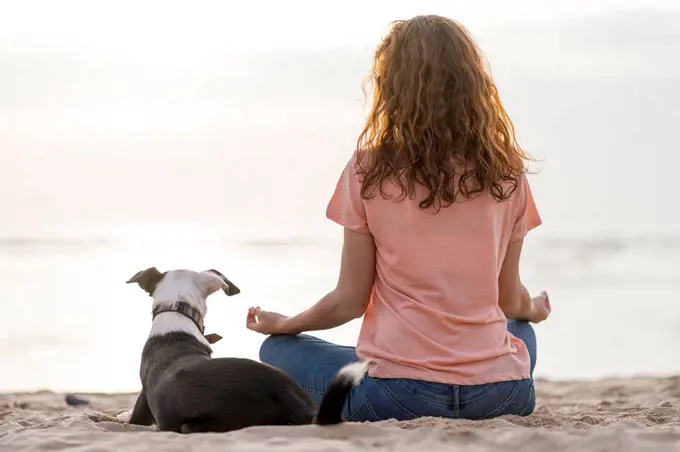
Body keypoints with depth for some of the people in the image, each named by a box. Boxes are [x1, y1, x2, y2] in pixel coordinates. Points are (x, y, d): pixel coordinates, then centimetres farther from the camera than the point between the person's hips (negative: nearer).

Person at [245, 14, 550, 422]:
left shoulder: (370, 170, -5)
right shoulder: (506, 174, 2)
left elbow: (349, 300, -1)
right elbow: (511, 300, 10)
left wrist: (283, 324, 20)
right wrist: (534, 310, 36)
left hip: (399, 392, -3)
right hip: (498, 393, 3)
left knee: (278, 352, 21)